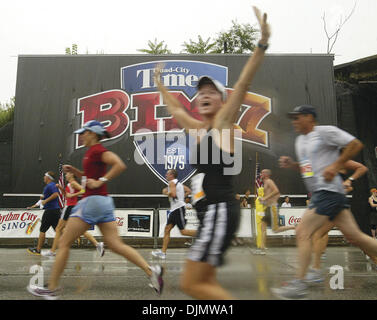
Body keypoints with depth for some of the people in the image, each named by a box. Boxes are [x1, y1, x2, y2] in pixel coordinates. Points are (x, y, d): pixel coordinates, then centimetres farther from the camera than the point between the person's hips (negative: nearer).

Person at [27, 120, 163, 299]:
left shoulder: (97, 150, -10)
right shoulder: (92, 152, 19)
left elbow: (120, 165, -23)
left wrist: (100, 181, -21)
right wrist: (74, 171, 16)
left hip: (93, 200, -10)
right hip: (103, 202, 10)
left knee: (64, 243, 2)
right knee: (116, 245, 4)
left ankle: (52, 289, 12)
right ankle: (151, 270, -3)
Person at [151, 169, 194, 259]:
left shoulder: (172, 182, -8)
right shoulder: (178, 183, 19)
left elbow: (173, 194, -23)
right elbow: (188, 191, 20)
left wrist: (166, 192, -6)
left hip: (178, 208, -10)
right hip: (174, 209, 10)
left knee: (183, 231, -10)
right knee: (167, 229, 6)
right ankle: (163, 252, 5)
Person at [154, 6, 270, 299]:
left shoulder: (224, 122, -4)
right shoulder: (198, 129, 15)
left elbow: (243, 83, -17)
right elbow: (175, 109, 32)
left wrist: (262, 44, -26)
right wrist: (160, 83, 43)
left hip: (221, 210, -8)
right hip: (210, 211, 9)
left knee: (191, 284, -6)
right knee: (206, 283, 12)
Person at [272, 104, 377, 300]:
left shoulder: (325, 131, -7)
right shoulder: (300, 140, 19)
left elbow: (356, 144, -8)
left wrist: (335, 166, -15)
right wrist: (292, 164, 9)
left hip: (328, 190, -9)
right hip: (318, 193, 9)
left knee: (302, 232, -12)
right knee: (354, 236, 9)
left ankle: (298, 285, -6)